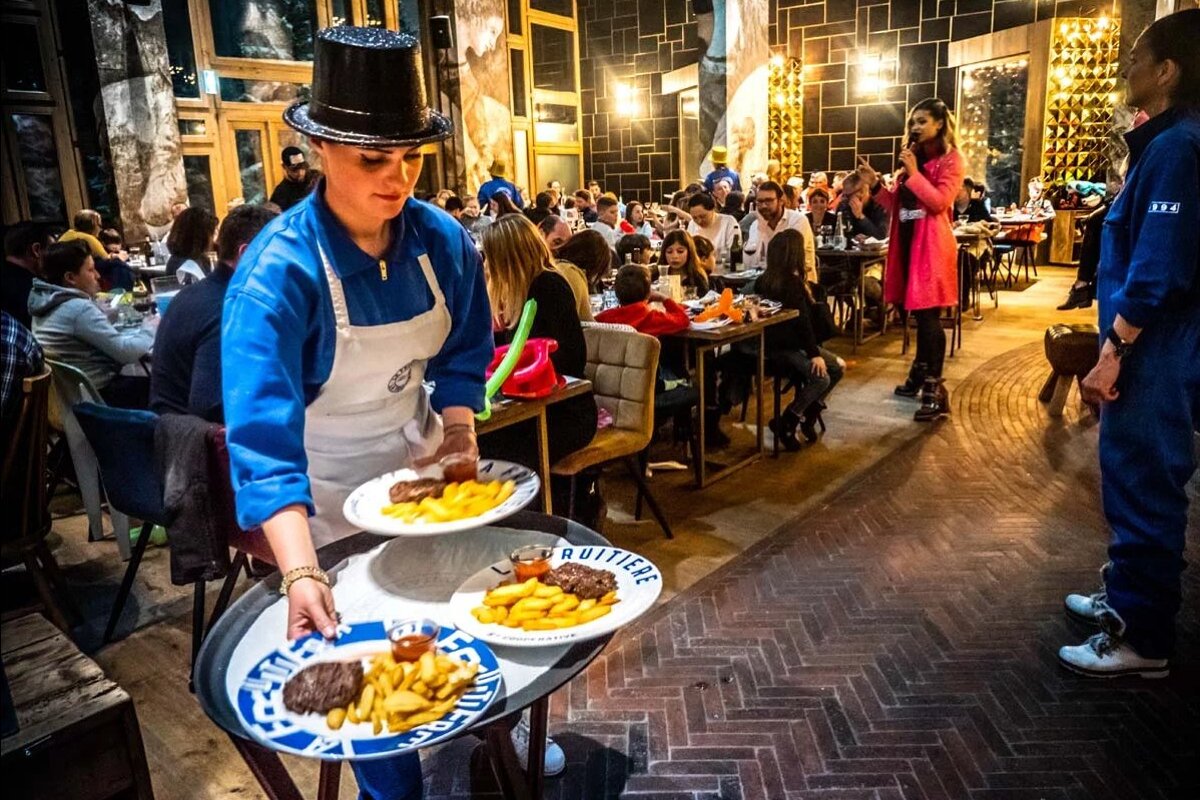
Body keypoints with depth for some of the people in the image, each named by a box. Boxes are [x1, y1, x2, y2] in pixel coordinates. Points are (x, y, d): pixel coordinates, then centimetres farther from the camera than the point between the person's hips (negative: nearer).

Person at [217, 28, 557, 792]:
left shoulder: (444, 240, -13)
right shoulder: (278, 270, -28)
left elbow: (463, 356, 0)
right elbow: (263, 432, -36)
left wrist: (458, 440, -14)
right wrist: (301, 572, -46)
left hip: (424, 462, 5)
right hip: (328, 491, -4)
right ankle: (393, 788, 40)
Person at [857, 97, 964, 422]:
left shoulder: (951, 159, -3)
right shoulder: (912, 157, 18)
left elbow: (940, 202, -17)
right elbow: (897, 205, 15)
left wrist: (914, 173, -17)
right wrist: (876, 184, 2)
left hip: (932, 245, -7)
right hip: (908, 242, 7)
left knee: (930, 316, -11)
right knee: (919, 314, 13)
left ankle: (935, 391, -9)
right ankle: (920, 375, 24)